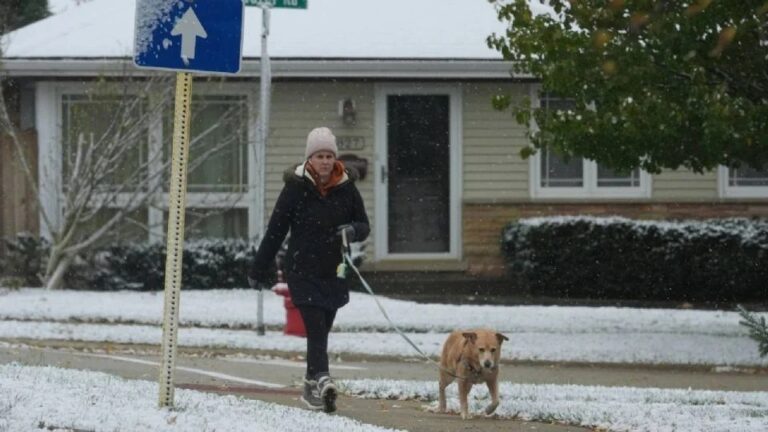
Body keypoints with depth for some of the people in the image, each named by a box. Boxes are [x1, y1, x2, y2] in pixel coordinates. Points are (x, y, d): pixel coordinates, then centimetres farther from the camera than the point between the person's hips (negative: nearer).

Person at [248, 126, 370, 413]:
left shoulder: (346, 188, 3)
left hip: (334, 273, 3)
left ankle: (311, 389, 20)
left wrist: (353, 231, -14)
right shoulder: (296, 188, -5)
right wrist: (258, 270, 2)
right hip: (302, 271, -3)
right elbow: (275, 231, -1)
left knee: (321, 332, 8)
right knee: (316, 327, -17)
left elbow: (364, 225, 11)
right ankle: (322, 380, -32)